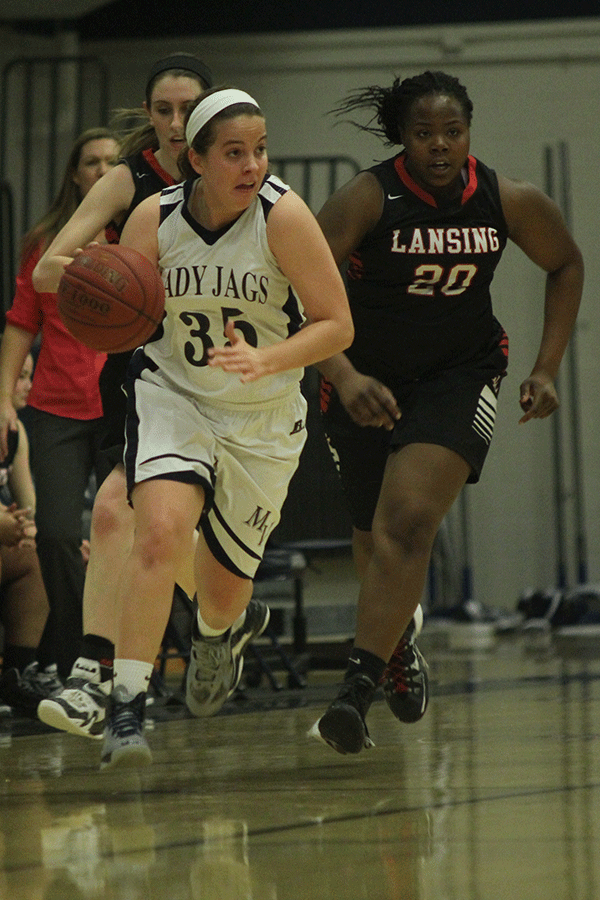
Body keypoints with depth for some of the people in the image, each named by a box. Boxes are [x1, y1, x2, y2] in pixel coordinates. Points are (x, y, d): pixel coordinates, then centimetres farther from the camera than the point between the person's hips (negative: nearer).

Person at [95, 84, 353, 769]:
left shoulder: (283, 214, -18)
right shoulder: (154, 220, -11)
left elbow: (337, 325, -14)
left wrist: (265, 361, -30)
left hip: (262, 418, 0)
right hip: (171, 395, 0)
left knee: (223, 582, 11)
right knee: (160, 531, -28)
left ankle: (225, 628, 51)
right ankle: (126, 707, -25)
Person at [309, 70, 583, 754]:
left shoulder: (511, 201, -11)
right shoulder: (368, 197, -20)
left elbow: (565, 265, 8)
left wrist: (546, 369, 2)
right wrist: (343, 377, -39)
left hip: (461, 372, 0)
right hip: (367, 379, 1)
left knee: (408, 523, -21)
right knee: (379, 539, 12)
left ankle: (358, 688, -26)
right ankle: (400, 637, 46)